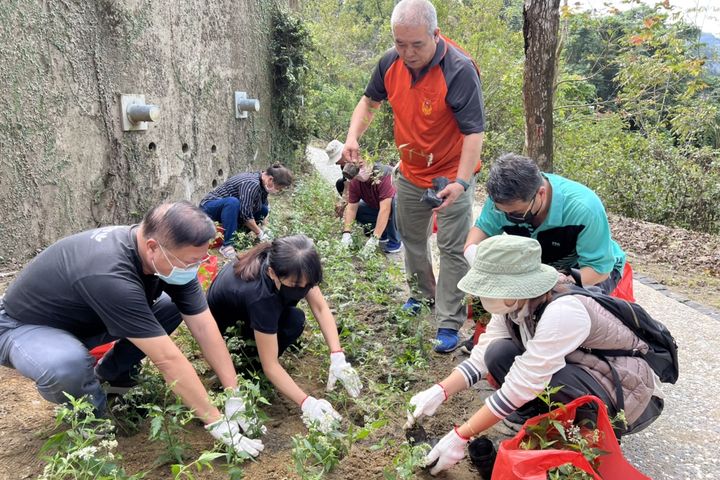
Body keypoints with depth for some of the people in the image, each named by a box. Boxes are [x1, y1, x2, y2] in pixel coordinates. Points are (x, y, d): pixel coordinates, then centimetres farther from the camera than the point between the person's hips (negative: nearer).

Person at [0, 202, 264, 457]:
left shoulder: (173, 256, -19)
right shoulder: (110, 274, -42)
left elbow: (204, 326, -15)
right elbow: (168, 359, -38)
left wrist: (234, 395, -17)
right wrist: (217, 422, -30)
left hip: (81, 319, 7)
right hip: (23, 327, -6)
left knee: (172, 307, -7)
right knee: (68, 364, -38)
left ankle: (110, 374, 13)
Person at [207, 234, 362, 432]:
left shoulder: (293, 271, -28)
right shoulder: (259, 295, -43)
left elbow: (321, 307, -22)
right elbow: (270, 365, -38)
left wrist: (338, 357, -33)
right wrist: (307, 402, -42)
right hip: (221, 321, -6)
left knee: (293, 319, -20)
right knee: (293, 322, -25)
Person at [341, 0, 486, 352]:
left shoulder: (459, 70, -27)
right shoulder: (391, 62, -9)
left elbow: (474, 132, -27)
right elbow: (370, 101, 8)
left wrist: (461, 182, -37)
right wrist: (353, 136, -10)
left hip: (452, 176, -6)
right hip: (410, 173, 6)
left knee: (452, 250, -3)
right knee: (411, 238, 20)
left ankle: (449, 325, 6)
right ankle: (423, 294, 42)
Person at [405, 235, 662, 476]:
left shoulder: (562, 312, -34)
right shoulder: (516, 305, -11)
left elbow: (521, 385, -32)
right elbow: (482, 357, -7)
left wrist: (461, 437, -27)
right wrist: (438, 392, -22)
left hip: (630, 392, -7)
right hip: (579, 372, 7)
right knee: (499, 354, -14)